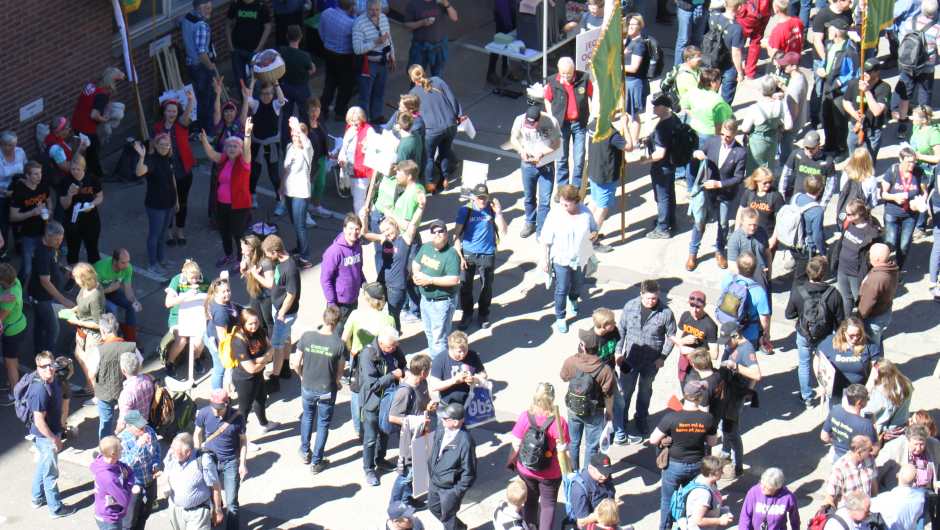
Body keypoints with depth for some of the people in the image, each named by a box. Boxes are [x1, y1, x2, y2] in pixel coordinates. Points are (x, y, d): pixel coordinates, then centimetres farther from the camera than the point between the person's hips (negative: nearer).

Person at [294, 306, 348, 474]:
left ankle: (305, 453, 40)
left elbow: (296, 365, -8)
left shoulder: (307, 337, -16)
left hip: (307, 387, 2)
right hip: (327, 390, -2)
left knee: (307, 417, 28)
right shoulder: (340, 344, -20)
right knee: (323, 424, 16)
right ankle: (316, 462, 24)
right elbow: (340, 372, -8)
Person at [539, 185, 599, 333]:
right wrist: (544, 259, -12)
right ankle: (560, 318, 21)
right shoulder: (555, 215, -17)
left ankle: (573, 300, 58)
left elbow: (594, 229, 7)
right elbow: (545, 239, -11)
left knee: (578, 284, 24)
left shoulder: (585, 212, -10)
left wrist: (594, 236, -16)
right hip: (561, 258, -3)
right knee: (562, 288, 2)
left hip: (581, 258, 3)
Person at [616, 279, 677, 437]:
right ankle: (620, 420, 31)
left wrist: (663, 357, -9)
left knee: (645, 390, 22)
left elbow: (671, 336, -4)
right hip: (630, 359, 0)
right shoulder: (630, 307, -12)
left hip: (651, 362, 0)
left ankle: (641, 418, 44)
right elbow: (621, 330, -1)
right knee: (625, 390, 11)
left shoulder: (666, 312, -17)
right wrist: (618, 353, -3)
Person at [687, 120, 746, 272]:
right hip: (707, 191, 1)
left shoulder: (741, 152, -18)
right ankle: (693, 253, 27)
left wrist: (719, 184, -26)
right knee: (699, 222, 10)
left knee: (723, 225, 17)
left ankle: (720, 252, 39)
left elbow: (739, 178, -16)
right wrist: (696, 153, -22)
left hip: (726, 194, -1)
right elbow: (698, 153, 4)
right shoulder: (713, 141, -10)